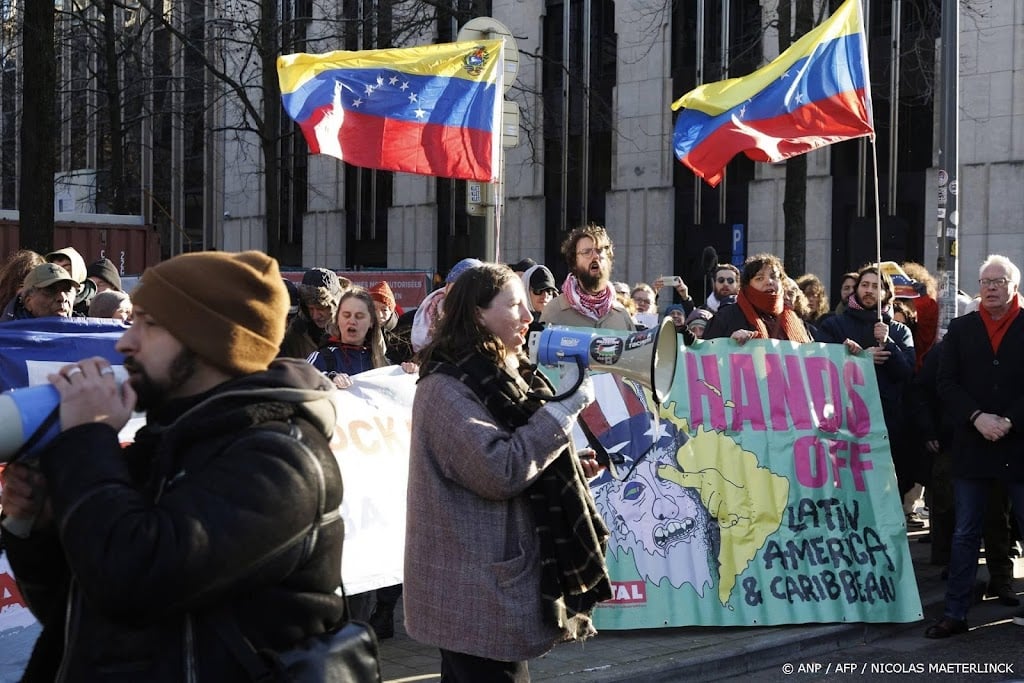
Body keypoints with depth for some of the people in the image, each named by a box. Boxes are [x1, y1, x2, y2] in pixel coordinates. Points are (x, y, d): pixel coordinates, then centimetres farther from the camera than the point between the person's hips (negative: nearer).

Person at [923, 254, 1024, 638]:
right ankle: (955, 613, 12)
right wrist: (977, 417, -12)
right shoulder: (960, 329, 8)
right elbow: (947, 383, 2)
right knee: (965, 535, 7)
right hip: (972, 445, 2)